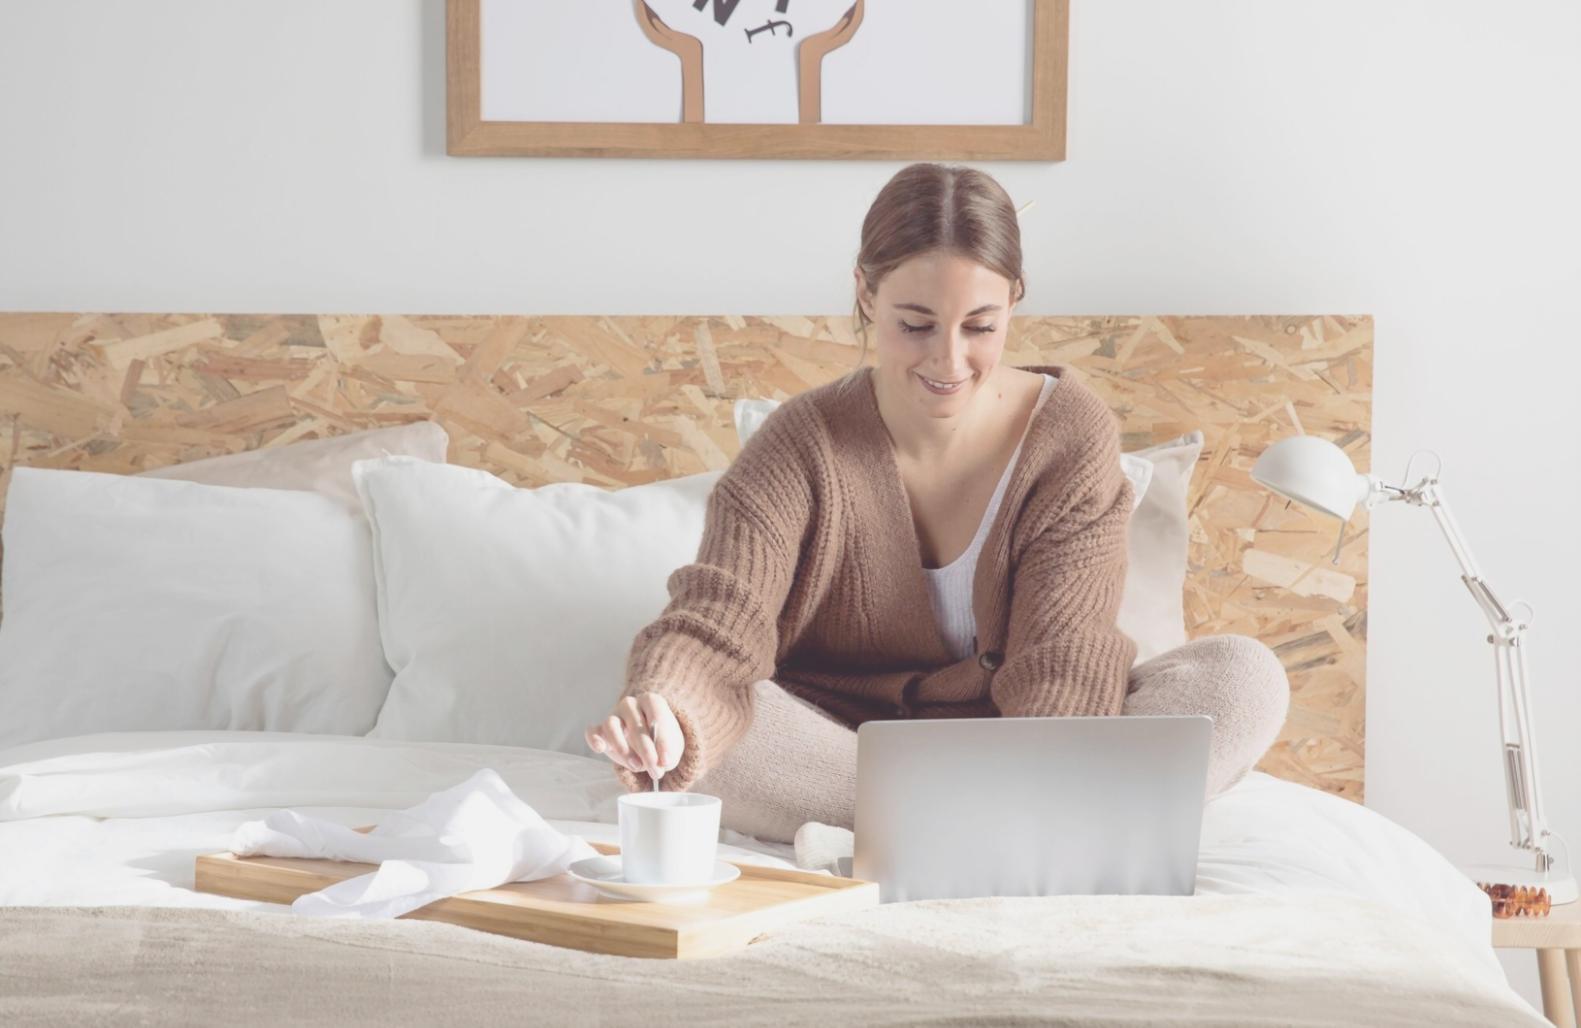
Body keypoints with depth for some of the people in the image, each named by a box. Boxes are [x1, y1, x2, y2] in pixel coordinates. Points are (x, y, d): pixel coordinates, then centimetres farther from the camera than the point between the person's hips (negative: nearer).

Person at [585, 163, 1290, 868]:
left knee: (1245, 676, -23)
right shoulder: (803, 446, -9)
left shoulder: (1073, 434, -8)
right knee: (686, 728, -31)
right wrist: (661, 707, -48)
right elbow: (718, 626, -24)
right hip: (837, 745, 0)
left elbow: (1063, 661, -18)